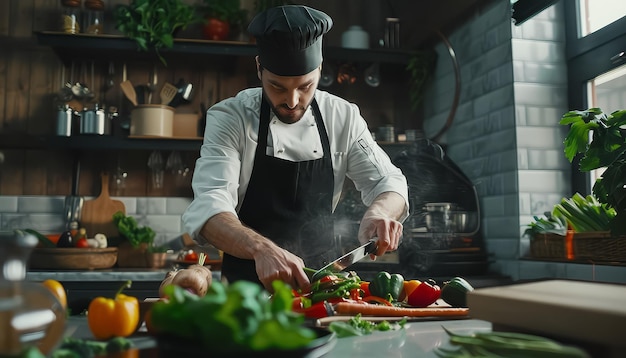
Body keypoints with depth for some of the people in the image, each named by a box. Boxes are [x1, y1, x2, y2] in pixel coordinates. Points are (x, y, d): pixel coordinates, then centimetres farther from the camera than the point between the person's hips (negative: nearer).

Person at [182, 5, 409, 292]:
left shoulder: (343, 117, -3)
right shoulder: (230, 118, -11)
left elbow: (387, 182, 0)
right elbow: (208, 209, -23)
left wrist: (379, 212, -24)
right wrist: (262, 249, -42)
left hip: (321, 276, 2)